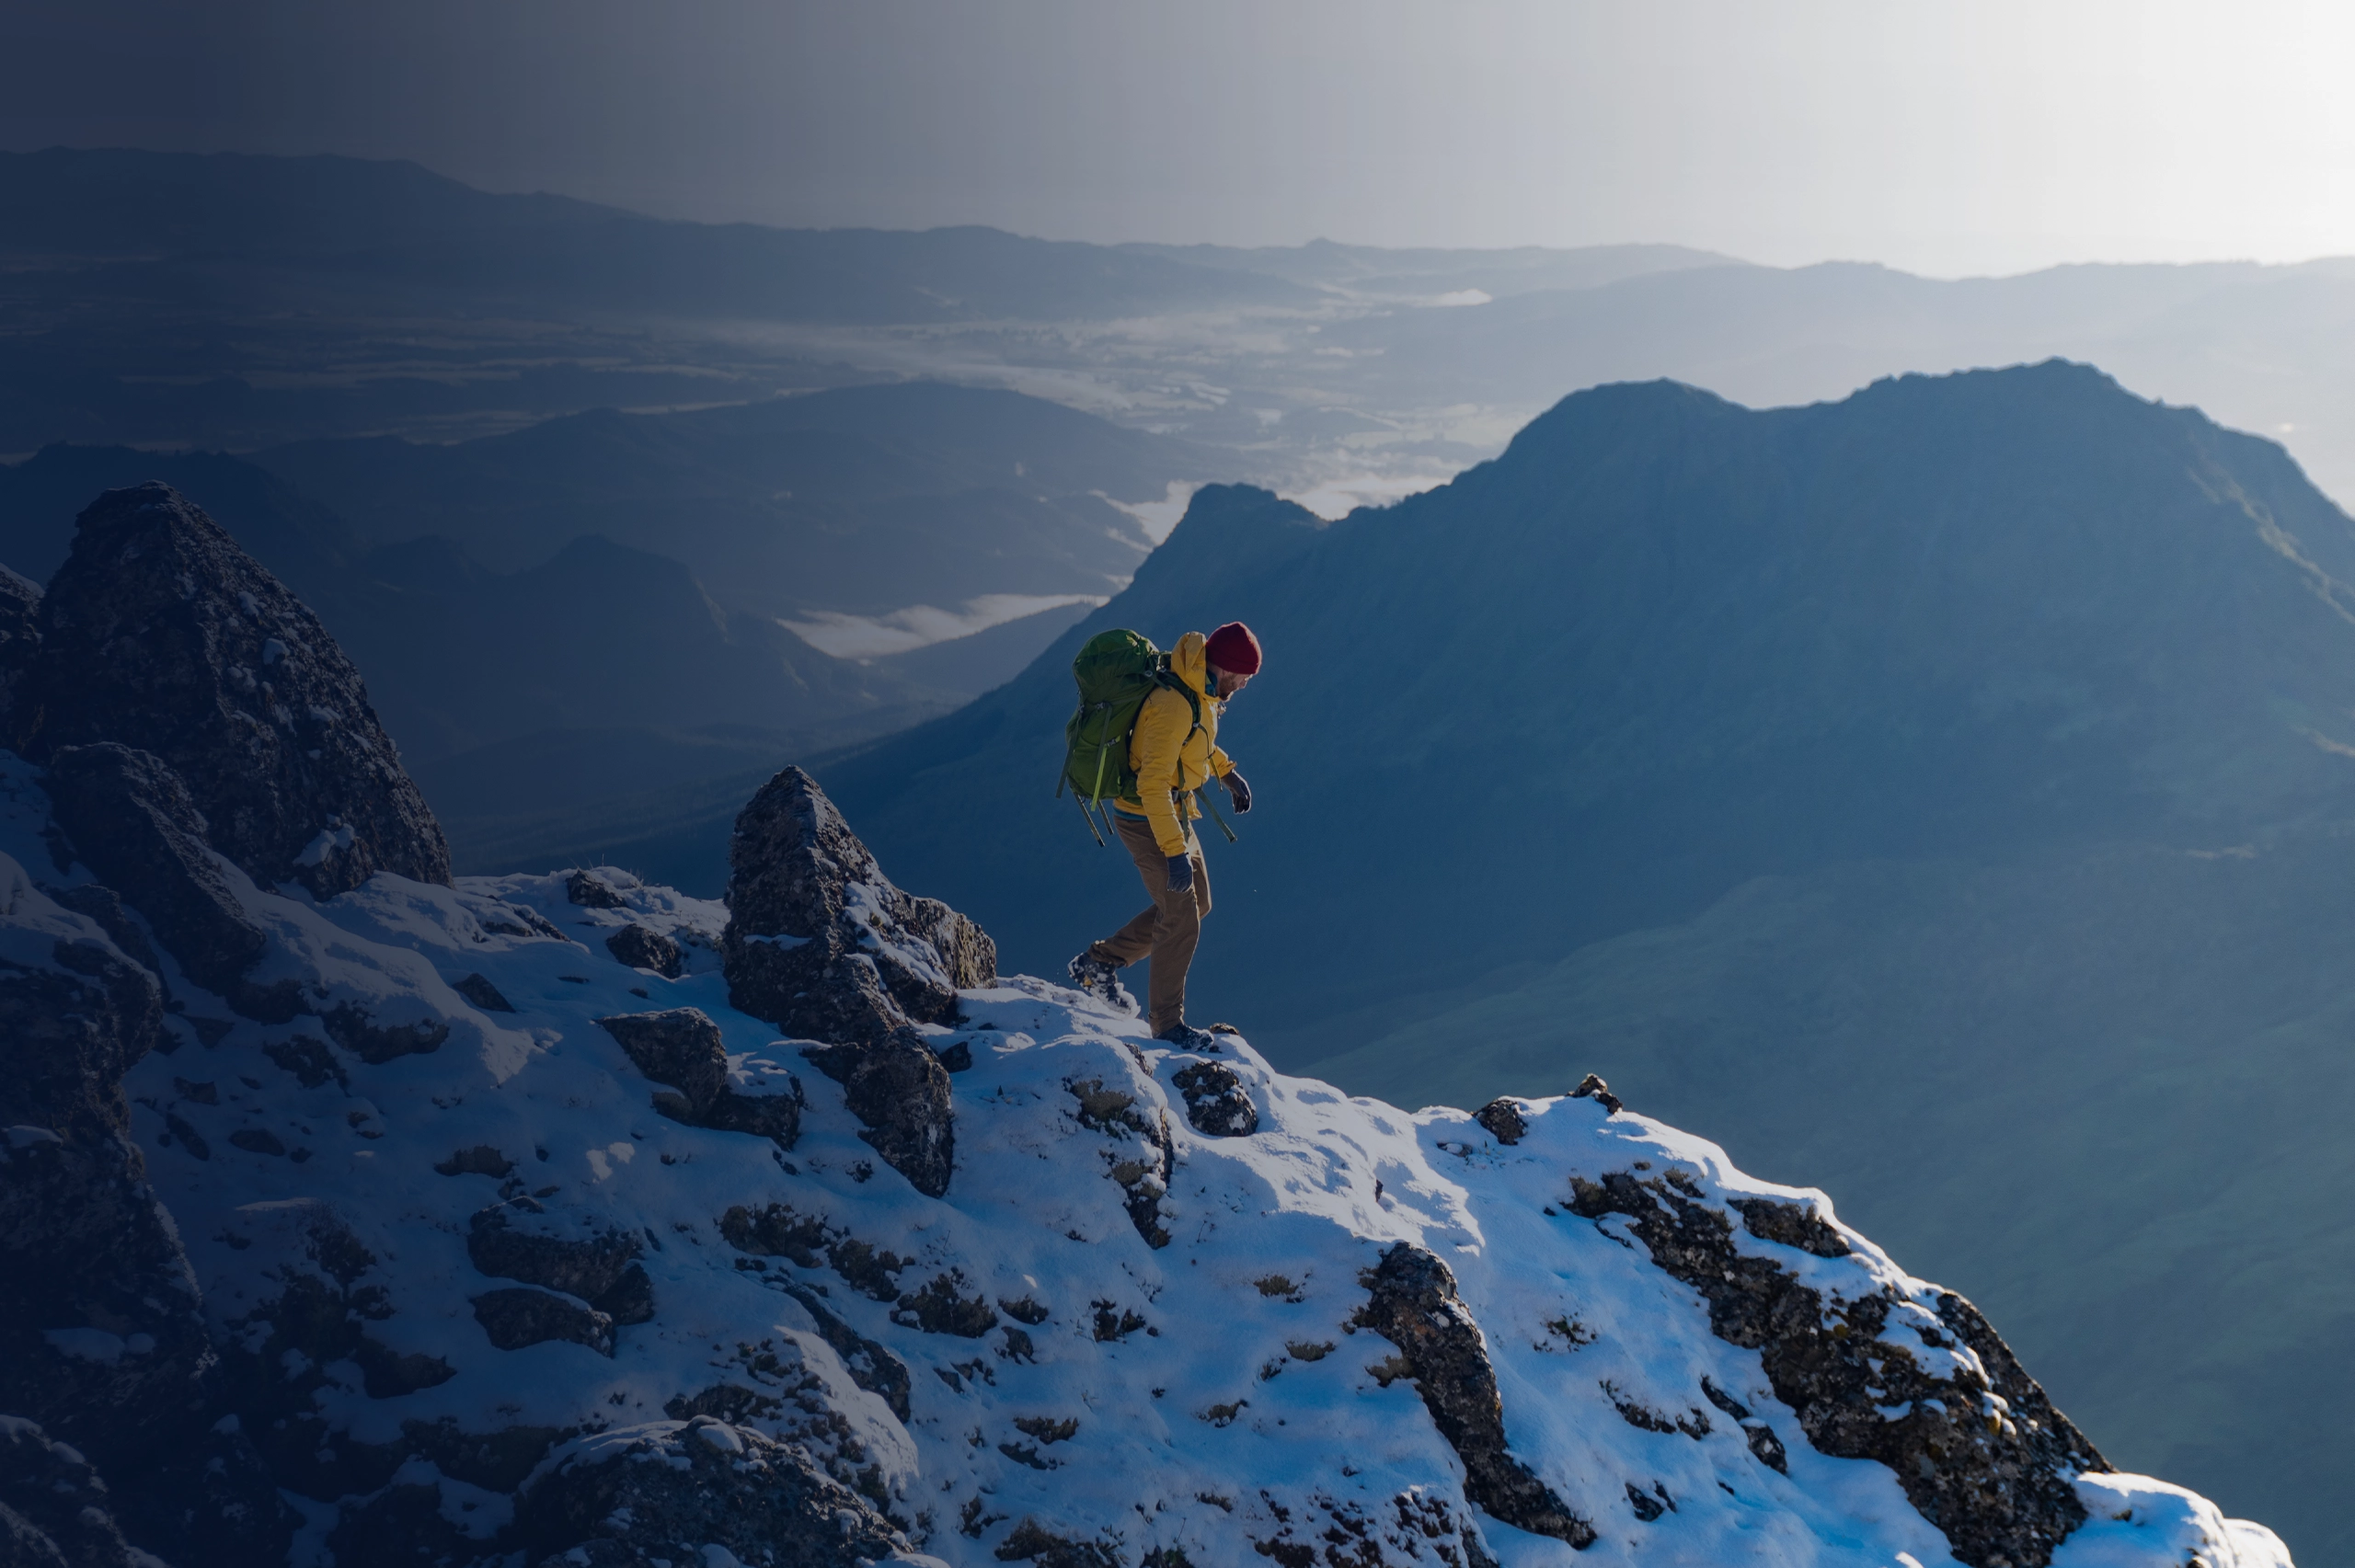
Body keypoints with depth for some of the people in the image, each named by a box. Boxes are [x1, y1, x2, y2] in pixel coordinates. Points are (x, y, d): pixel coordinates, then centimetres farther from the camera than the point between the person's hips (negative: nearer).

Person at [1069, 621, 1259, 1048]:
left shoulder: (1200, 689, -1)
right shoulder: (1174, 705, -30)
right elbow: (1153, 784, -32)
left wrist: (1226, 771, 17)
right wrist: (1175, 852, -32)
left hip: (1173, 811, 10)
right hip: (1147, 821, -10)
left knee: (1196, 904, 19)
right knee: (1182, 921, -2)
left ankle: (1099, 963, 28)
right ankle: (1166, 1024, 14)